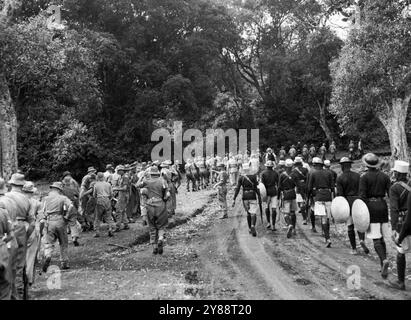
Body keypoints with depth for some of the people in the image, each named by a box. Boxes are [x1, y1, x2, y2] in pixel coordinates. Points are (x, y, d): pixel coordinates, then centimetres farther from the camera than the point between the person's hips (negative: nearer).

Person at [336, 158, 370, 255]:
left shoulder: (340, 178, -7)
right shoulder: (358, 175, 2)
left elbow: (339, 194, -11)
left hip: (347, 203, -2)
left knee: (350, 226, 9)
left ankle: (354, 248, 12)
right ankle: (362, 240, -13)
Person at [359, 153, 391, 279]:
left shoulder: (364, 177, -6)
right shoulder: (385, 176, 5)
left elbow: (362, 196, -11)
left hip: (371, 207, -4)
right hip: (383, 206, 4)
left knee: (376, 239, -1)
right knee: (382, 238, 14)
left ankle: (384, 260, -24)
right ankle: (383, 267, 16)